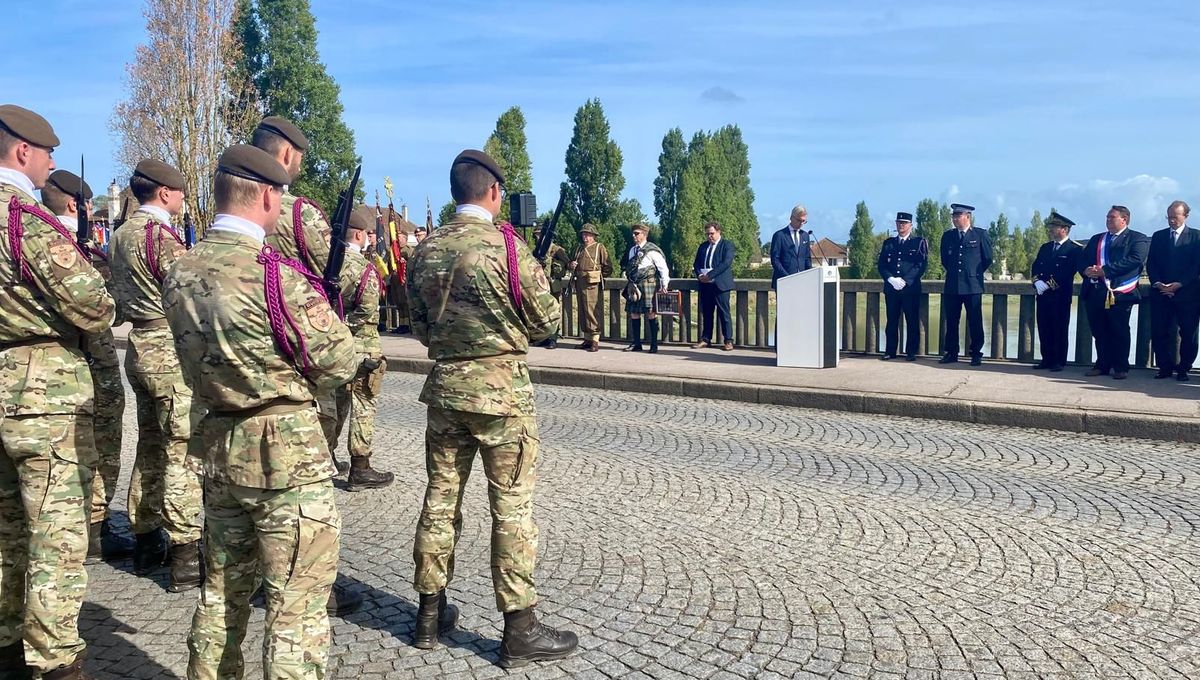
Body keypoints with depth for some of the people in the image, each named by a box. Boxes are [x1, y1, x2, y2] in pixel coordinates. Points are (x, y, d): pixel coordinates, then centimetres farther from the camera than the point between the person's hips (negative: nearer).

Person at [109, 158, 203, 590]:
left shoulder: (122, 234, 14)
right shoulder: (161, 234, -14)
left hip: (140, 345, 9)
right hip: (172, 349, -9)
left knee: (150, 445, 15)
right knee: (182, 451, -6)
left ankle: (146, 542, 23)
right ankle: (186, 555, -4)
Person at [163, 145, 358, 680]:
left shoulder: (179, 274, 3)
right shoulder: (276, 275, -19)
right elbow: (340, 364, -12)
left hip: (219, 446, 8)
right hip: (287, 450, -7)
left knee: (222, 591, 22)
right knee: (298, 604, 2)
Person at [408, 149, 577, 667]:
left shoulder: (426, 250, 4)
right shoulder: (506, 244, -13)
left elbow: (421, 328, 12)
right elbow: (547, 320, -7)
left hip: (445, 385, 6)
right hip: (501, 386, -5)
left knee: (441, 497, 14)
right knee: (512, 506, 2)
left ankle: (430, 613, 25)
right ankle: (520, 630, 9)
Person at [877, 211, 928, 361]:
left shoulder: (919, 242, 6)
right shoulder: (888, 243, 16)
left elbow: (922, 265, -3)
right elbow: (881, 265, 9)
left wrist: (905, 281, -13)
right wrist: (891, 279, -9)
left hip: (911, 288, -3)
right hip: (891, 288, 3)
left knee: (912, 321, -1)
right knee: (892, 321, 5)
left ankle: (911, 352, 5)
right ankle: (890, 352, 10)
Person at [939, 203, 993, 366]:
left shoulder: (981, 235, 0)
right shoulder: (947, 236, 10)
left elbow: (987, 259, 7)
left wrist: (975, 273, 11)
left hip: (973, 285, -3)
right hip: (951, 286, 3)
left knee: (975, 323, 0)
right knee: (951, 322, 5)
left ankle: (976, 354, 7)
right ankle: (951, 353, 12)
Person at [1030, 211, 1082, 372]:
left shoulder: (1074, 249, -4)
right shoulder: (1045, 247, 17)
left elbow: (1067, 273, -14)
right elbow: (1035, 267, 12)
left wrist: (1048, 284, -18)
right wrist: (1037, 282, -7)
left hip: (1060, 295, -6)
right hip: (1043, 294, 6)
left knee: (1059, 329, -2)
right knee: (1044, 328, 6)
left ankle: (1059, 362, 3)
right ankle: (1047, 359, 13)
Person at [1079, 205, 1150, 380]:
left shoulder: (1137, 239, 3)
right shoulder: (1096, 239, 23)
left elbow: (1135, 259, -13)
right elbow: (1082, 258, 16)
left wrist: (1104, 270, -18)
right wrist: (1086, 270, -9)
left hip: (1119, 292, -5)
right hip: (1095, 291, 5)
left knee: (1119, 331, -1)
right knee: (1099, 331, 8)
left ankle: (1121, 368, 7)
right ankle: (1102, 365, 16)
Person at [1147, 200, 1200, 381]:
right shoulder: (1158, 236, 13)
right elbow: (1150, 264, 9)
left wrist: (1177, 284, -13)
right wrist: (1158, 284, -7)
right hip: (1161, 292, 3)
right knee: (1159, 332, -1)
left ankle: (1183, 369, 9)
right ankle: (1165, 367, 9)